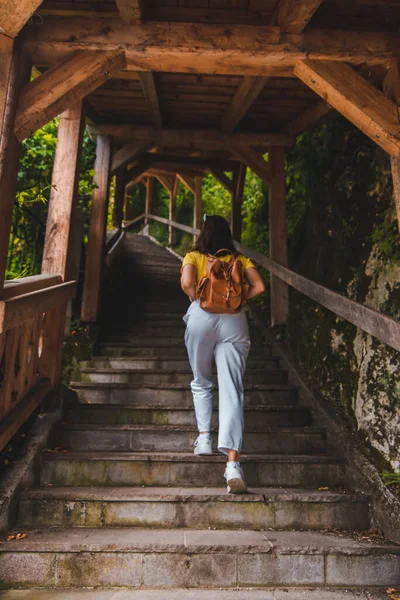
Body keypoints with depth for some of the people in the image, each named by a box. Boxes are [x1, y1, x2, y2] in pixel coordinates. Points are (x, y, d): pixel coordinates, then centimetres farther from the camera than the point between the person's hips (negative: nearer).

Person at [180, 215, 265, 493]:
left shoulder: (193, 257, 9)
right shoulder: (240, 259, 15)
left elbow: (187, 283, -10)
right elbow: (258, 287, 3)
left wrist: (196, 299, 9)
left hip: (202, 317, -1)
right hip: (234, 321, 1)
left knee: (201, 382, 23)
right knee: (232, 389, -5)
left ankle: (204, 436, 19)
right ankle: (233, 462, -13)